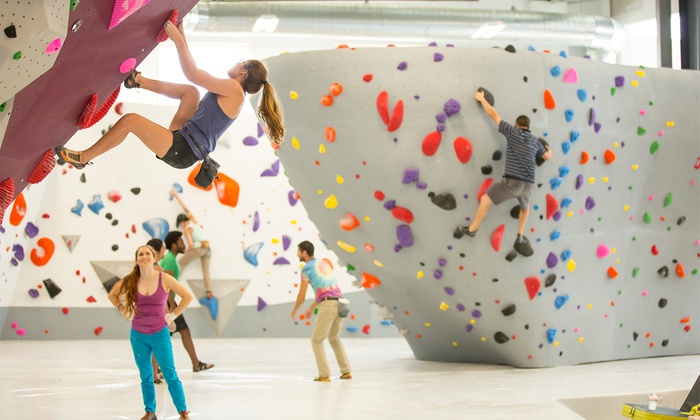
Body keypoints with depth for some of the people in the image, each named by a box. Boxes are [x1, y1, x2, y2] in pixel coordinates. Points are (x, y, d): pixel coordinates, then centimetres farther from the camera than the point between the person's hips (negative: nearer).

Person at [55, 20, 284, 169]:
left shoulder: (234, 89, -13)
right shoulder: (231, 95, 15)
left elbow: (193, 74, -17)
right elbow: (195, 73, 22)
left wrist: (178, 40, -10)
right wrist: (183, 38, 23)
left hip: (182, 150, -10)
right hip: (184, 139, 10)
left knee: (129, 120, -16)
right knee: (190, 91, 21)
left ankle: (82, 158, -2)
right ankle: (138, 80, 28)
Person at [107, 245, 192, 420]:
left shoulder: (164, 279, -11)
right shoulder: (131, 280, -4)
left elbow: (187, 296, -5)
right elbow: (112, 295, 14)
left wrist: (172, 315, -6)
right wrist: (124, 311, 5)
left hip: (159, 334, -2)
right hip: (138, 335, 3)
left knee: (170, 375, -2)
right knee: (145, 376, 10)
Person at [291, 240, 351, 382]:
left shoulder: (306, 269, 0)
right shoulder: (324, 264, 25)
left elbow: (301, 297, 1)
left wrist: (294, 311, 22)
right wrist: (311, 308, 41)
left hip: (327, 307, -7)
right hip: (339, 305, 7)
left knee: (316, 341, 10)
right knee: (334, 339, 27)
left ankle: (324, 375, 4)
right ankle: (346, 372, 19)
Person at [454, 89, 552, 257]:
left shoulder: (512, 132, 4)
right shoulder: (535, 141, 16)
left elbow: (494, 114, 9)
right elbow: (547, 157, 32)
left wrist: (481, 99, 20)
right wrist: (549, 150, 57)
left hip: (511, 181, -5)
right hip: (527, 184, 5)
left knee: (485, 199, 14)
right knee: (525, 207, 34)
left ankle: (472, 229, 21)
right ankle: (521, 239, 29)